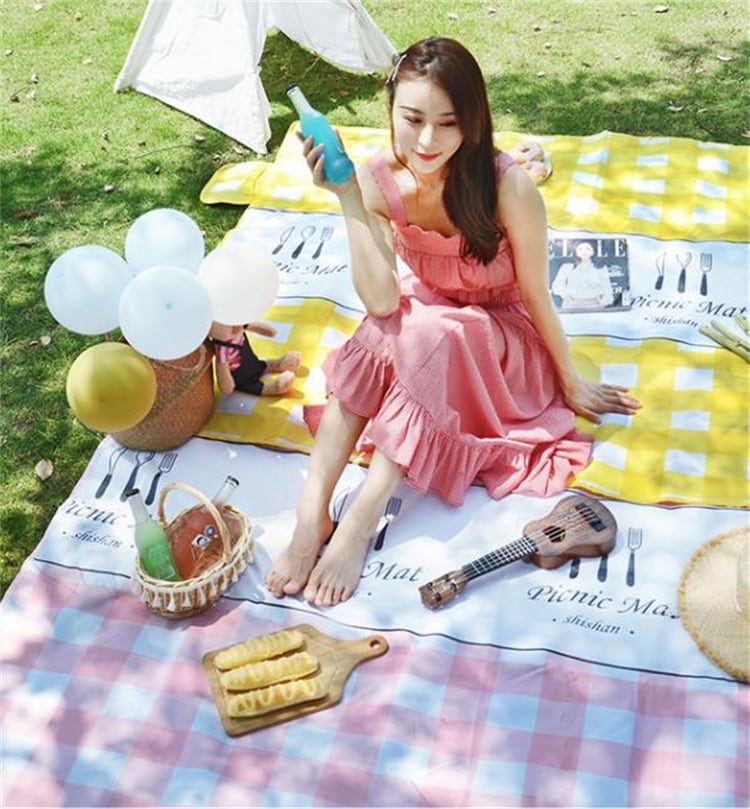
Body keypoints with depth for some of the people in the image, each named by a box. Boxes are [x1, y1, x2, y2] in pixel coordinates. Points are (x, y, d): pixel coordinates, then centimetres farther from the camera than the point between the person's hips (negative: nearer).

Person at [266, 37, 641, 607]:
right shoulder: (379, 182, -17)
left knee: (427, 334, -35)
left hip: (502, 340, -3)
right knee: (376, 338, -31)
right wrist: (346, 197, -33)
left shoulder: (508, 187, -27)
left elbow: (536, 296, -13)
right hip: (426, 322, 3)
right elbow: (381, 301, -27)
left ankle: (362, 520, -33)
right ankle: (313, 513, -30)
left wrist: (570, 383, -1)